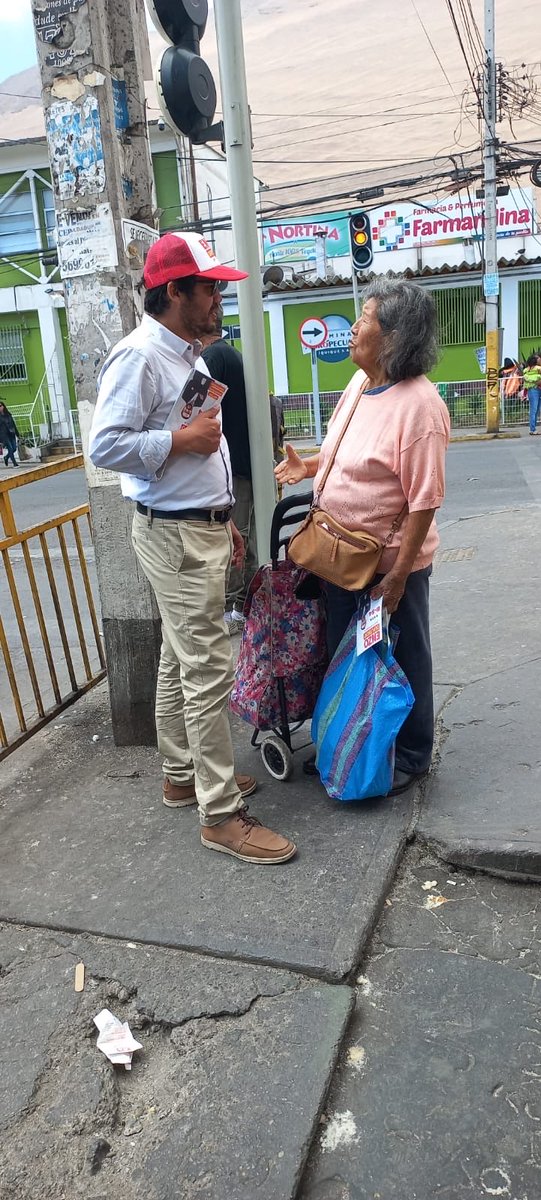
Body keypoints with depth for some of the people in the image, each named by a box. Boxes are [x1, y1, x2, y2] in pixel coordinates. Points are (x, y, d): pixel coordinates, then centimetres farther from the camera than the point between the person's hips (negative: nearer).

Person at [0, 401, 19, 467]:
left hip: (11, 434, 5)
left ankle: (6, 457, 31)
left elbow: (13, 424, 16)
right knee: (10, 449, -10)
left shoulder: (8, 414, 11)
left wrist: (17, 433, 15)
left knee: (14, 448, 4)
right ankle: (15, 463, -3)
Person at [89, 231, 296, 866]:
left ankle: (183, 776, 31)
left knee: (180, 663, 17)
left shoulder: (189, 356, 16)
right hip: (175, 535, -10)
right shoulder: (138, 356, -15)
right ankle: (221, 814, 3)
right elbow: (105, 446, -23)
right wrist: (183, 438, -18)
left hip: (203, 530, 10)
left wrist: (224, 521, 21)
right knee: (208, 671, -7)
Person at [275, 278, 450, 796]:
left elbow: (424, 501, -24)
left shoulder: (418, 404, -23)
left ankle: (410, 756, 32)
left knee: (400, 658, 11)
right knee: (344, 653, 20)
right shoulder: (360, 382, 3)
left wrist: (397, 576, -23)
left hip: (391, 562, -8)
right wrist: (309, 466, 2)